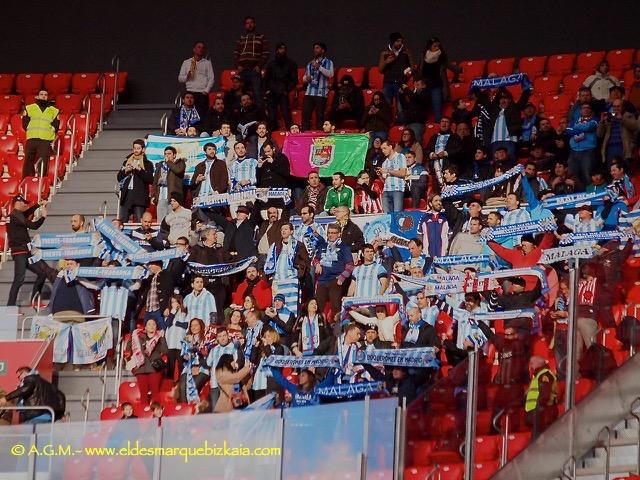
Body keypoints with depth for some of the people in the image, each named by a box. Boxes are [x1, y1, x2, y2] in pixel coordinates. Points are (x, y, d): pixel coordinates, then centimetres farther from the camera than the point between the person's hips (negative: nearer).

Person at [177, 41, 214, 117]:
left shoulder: (207, 63, 11)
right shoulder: (186, 62, 14)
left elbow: (211, 79, 5)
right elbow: (180, 78, 13)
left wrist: (206, 90, -8)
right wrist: (187, 76, -8)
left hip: (202, 94, -1)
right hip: (190, 93, 1)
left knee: (203, 116, -9)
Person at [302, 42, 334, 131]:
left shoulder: (328, 62, 6)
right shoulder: (310, 64, 21)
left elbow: (330, 74, -10)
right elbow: (304, 78, 26)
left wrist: (319, 67, -15)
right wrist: (306, 78, 3)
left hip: (321, 94, -4)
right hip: (309, 93, 4)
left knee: (320, 117, -5)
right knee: (305, 115, -3)